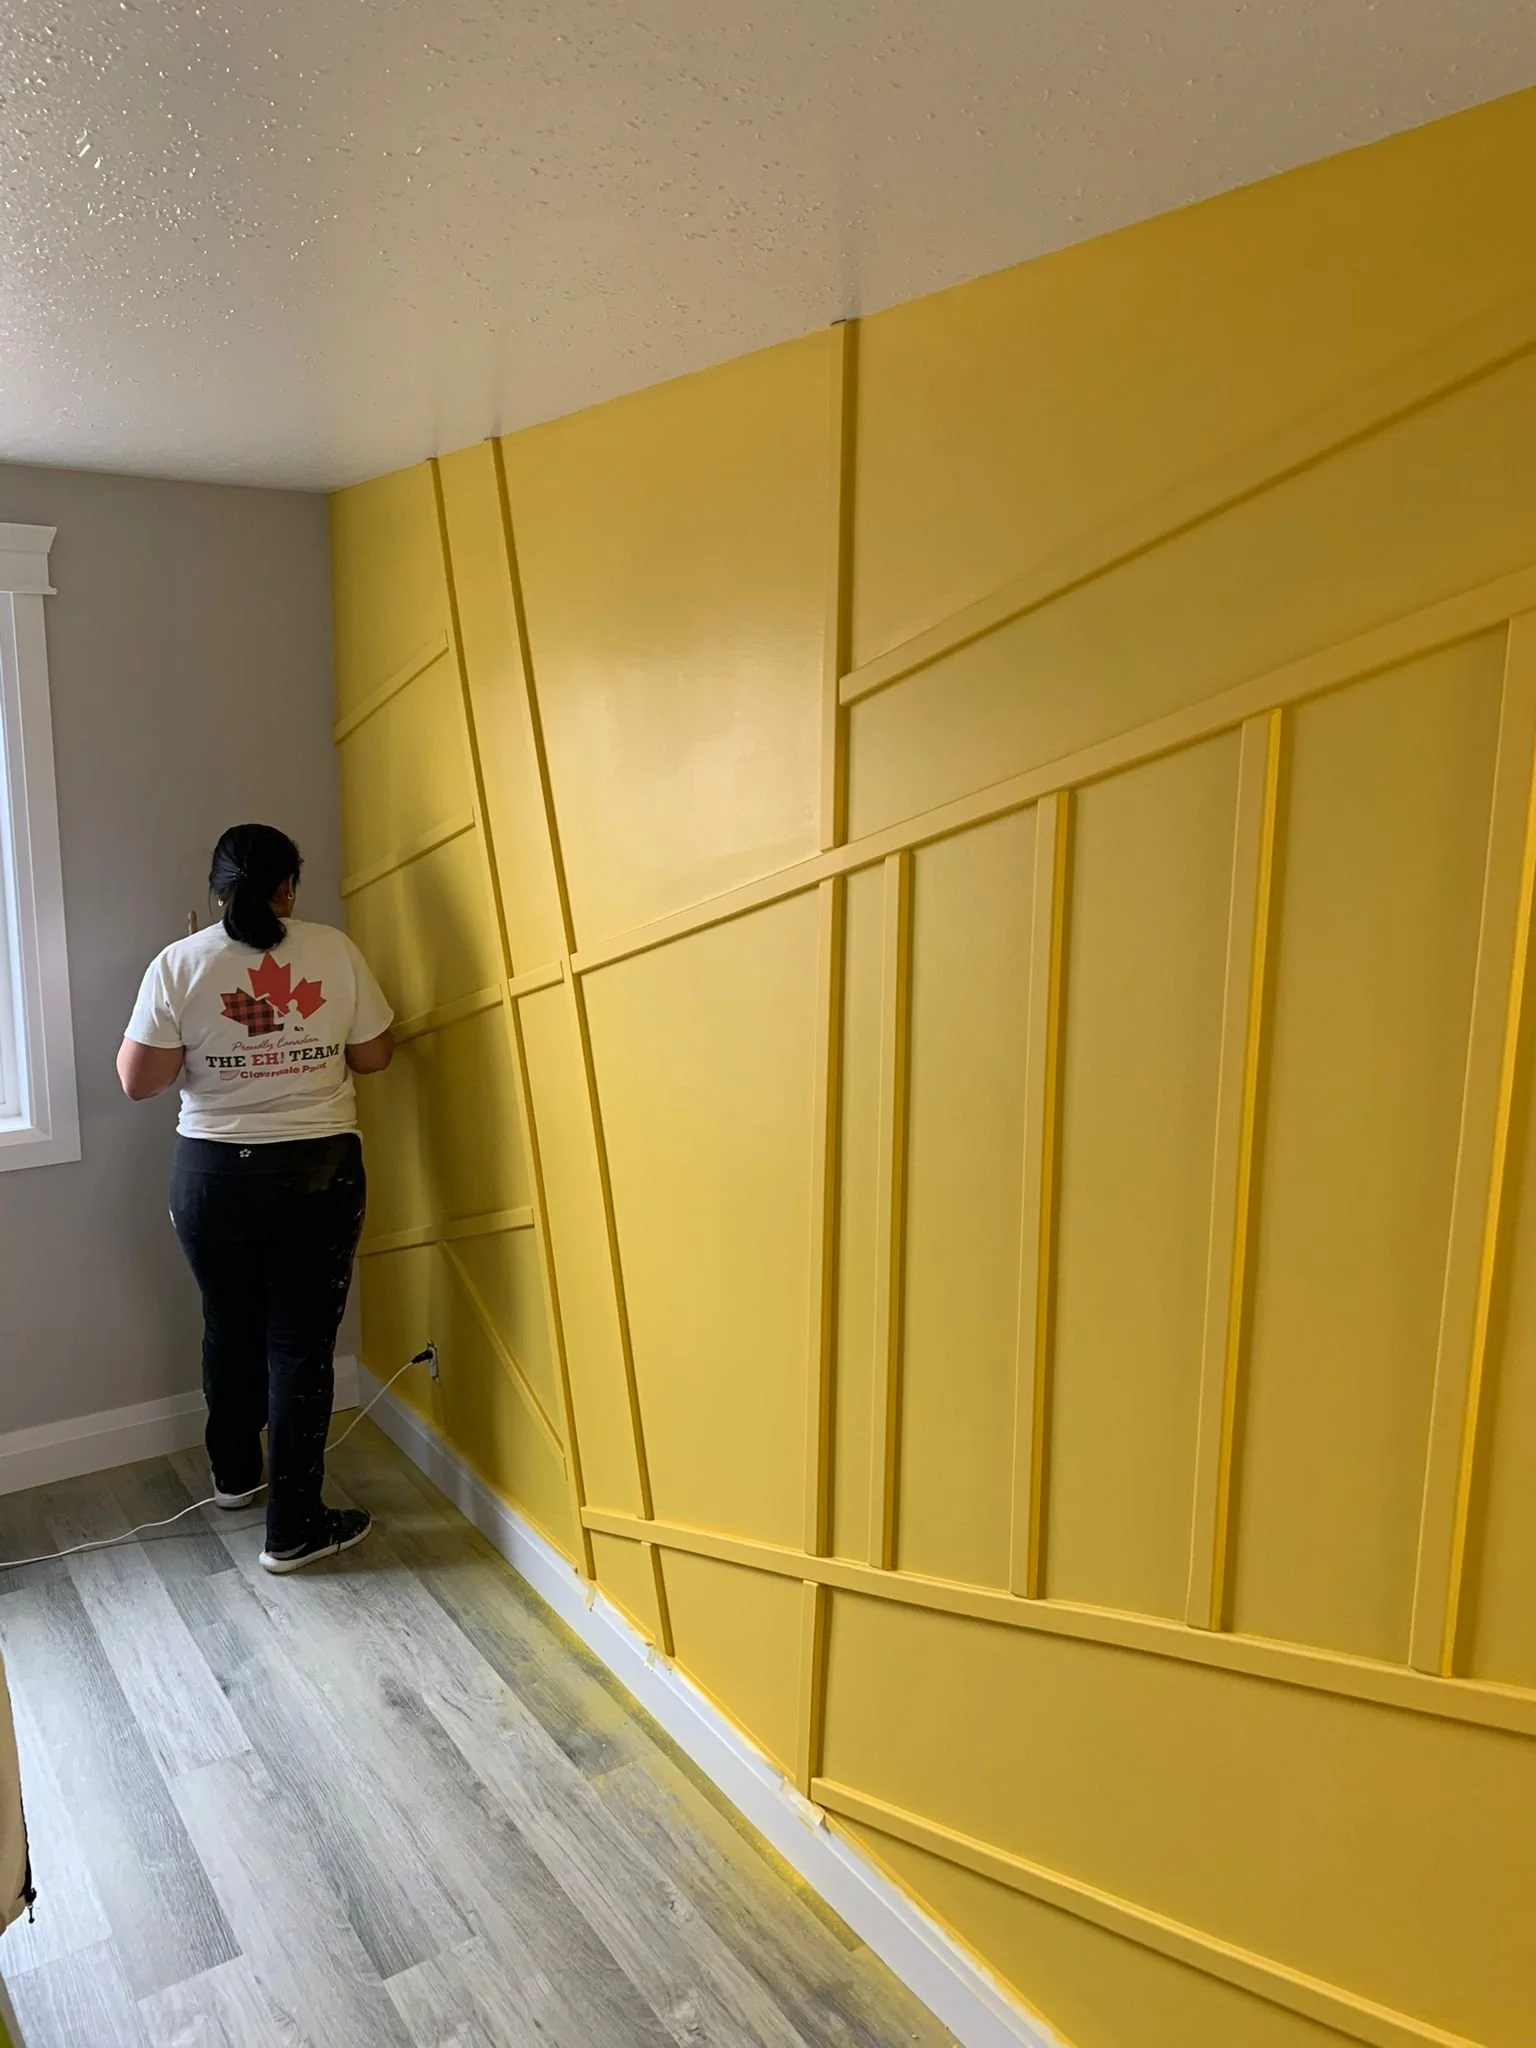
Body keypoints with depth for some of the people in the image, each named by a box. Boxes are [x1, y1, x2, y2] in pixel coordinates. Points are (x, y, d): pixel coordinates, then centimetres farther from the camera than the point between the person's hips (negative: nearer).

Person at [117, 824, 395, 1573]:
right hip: (318, 1174, -1)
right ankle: (294, 1527, 11)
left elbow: (138, 1081, -6)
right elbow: (374, 1056, 2)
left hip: (212, 1175, 2)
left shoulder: (180, 963, -6)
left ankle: (234, 1475, 41)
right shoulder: (335, 951, -5)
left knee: (229, 1329, 21)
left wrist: (166, 1037, 11)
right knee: (301, 1342, 5)